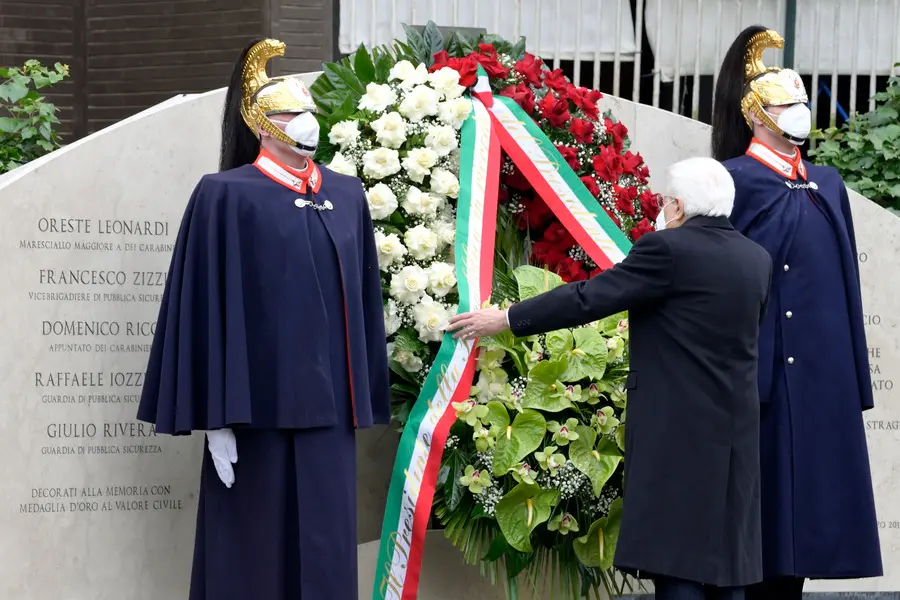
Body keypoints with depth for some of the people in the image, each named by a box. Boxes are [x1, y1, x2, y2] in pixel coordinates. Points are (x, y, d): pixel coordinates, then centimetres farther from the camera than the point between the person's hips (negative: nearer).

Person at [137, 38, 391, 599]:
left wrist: (362, 399, 13)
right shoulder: (229, 195, -5)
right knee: (257, 552, 0)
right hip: (260, 406, -5)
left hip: (327, 404, 5)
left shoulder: (347, 195, 12)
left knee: (325, 549, 7)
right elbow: (211, 307, -9)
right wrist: (216, 417, -15)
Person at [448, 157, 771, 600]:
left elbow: (587, 299, -11)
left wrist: (504, 319, -3)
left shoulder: (668, 248, -11)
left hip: (678, 432, -7)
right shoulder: (758, 260, 9)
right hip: (737, 432, 7)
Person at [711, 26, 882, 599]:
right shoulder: (734, 181, -5)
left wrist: (855, 377, 13)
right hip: (761, 373, -6)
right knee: (760, 510, -3)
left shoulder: (827, 184, 16)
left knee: (806, 497, 8)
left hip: (824, 376, 6)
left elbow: (845, 282, 16)